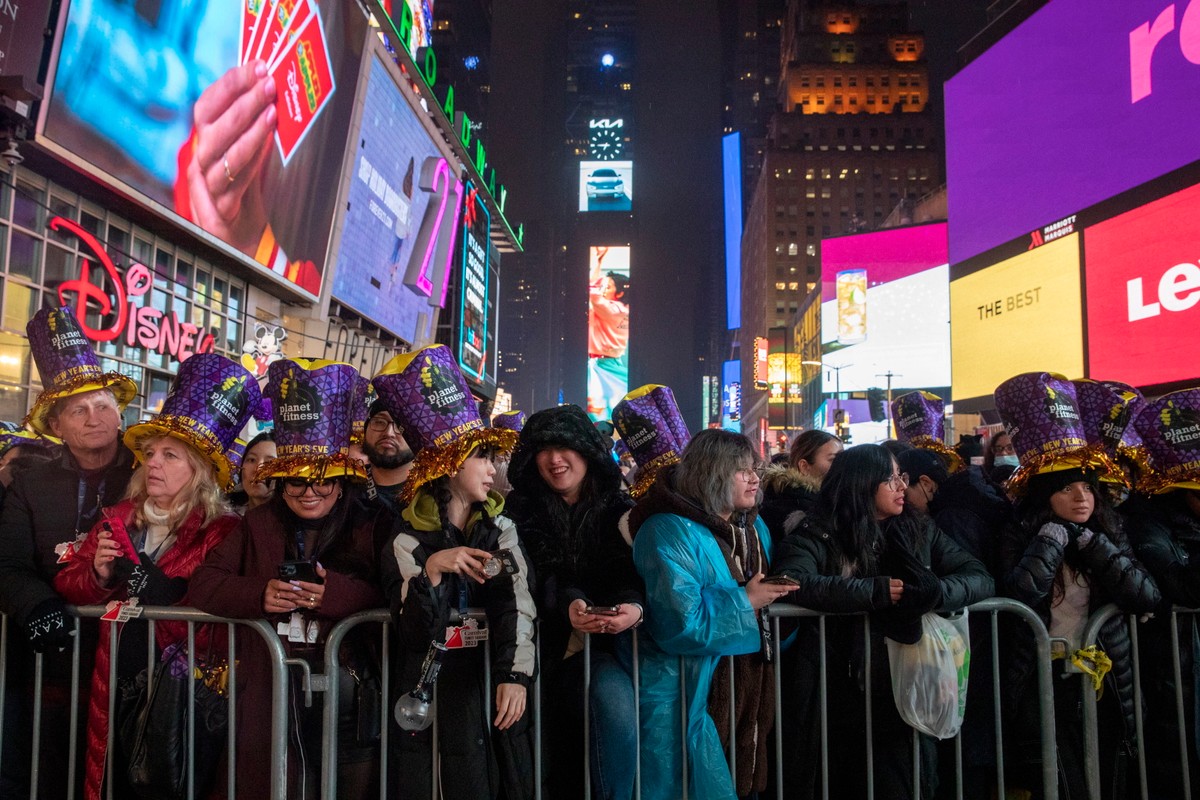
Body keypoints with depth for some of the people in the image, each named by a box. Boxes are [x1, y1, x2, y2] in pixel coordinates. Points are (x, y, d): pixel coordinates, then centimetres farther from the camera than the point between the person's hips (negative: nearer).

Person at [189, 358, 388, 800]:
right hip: (274, 701, 2)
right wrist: (258, 594, -10)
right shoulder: (257, 525, 12)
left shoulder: (373, 528, 2)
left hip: (351, 701, -1)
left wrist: (339, 594, -20)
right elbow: (203, 583, 7)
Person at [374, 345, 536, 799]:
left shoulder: (502, 531, 8)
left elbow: (517, 608, -7)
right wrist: (431, 570, -22)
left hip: (493, 671, 2)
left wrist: (515, 676, -22)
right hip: (436, 678, -2)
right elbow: (412, 634, -8)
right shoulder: (409, 541, 0)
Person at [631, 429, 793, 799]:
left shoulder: (755, 528, 10)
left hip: (752, 680, 8)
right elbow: (681, 623, -26)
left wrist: (775, 592, -1)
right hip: (694, 690, -7)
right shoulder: (670, 533, -17)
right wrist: (744, 602, -16)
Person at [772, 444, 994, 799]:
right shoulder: (815, 535, -6)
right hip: (841, 697, -3)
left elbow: (980, 578, 1)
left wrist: (934, 593, -20)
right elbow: (794, 581, -25)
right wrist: (878, 591, -24)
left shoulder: (921, 531, 8)